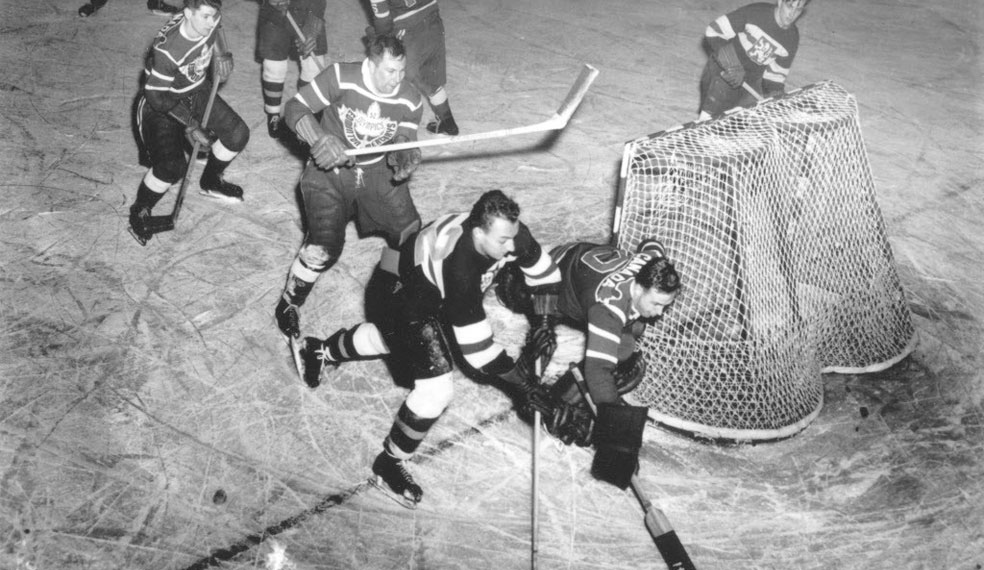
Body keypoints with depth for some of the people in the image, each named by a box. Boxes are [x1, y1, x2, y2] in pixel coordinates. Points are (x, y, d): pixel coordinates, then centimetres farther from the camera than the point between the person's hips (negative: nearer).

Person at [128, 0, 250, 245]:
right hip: (160, 105, -7)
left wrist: (221, 55, -4)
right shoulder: (166, 50, -36)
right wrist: (190, 125, -21)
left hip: (197, 91, 7)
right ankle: (139, 212, 7)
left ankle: (211, 182, 29)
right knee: (172, 166, -23)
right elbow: (158, 98, -26)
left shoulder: (208, 22, -18)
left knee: (237, 134, -1)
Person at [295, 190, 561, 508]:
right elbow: (475, 350, -36)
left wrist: (543, 326, -10)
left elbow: (545, 276, -6)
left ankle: (321, 352, 61)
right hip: (399, 297, -8)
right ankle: (389, 466, 5)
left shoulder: (507, 231, -25)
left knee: (394, 337, 36)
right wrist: (519, 380, -30)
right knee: (437, 390, -17)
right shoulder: (461, 269, -43)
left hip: (430, 288, 8)